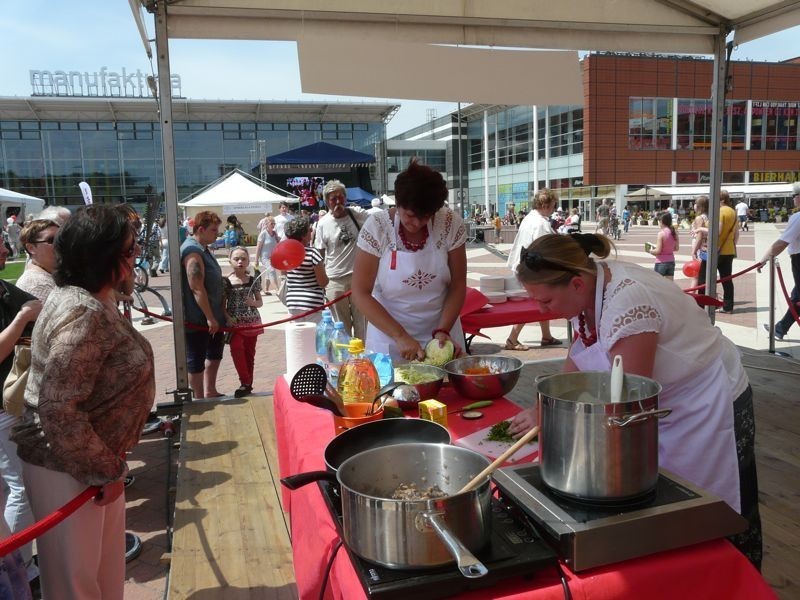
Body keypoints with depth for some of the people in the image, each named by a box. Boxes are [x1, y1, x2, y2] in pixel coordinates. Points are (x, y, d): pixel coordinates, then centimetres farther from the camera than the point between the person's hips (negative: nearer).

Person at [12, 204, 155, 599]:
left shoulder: (91, 301, 4)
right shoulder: (83, 314, -27)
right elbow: (57, 411, -30)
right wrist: (104, 470, -20)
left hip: (93, 460, 9)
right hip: (67, 470, -9)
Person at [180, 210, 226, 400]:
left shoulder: (203, 249, 13)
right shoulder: (192, 251, -20)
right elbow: (196, 288, -26)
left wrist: (218, 314, 22)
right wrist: (209, 317, -24)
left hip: (211, 316, 11)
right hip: (197, 319, -10)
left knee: (215, 354, 20)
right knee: (196, 361, 2)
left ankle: (210, 393, 31)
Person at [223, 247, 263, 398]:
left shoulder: (252, 280, 0)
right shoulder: (226, 281, -3)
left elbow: (260, 302, 7)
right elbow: (222, 304, -1)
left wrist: (253, 303, -14)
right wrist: (227, 317, -16)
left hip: (251, 322, 2)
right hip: (235, 323, -1)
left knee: (249, 353, 8)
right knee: (236, 348, -19)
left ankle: (248, 384, 20)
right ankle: (246, 383, -7)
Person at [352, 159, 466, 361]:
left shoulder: (451, 224, -12)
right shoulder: (376, 228, -16)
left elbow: (458, 284, -4)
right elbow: (361, 293, -14)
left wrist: (443, 330, -17)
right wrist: (400, 336, -21)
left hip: (442, 331, 2)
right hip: (389, 334, -1)